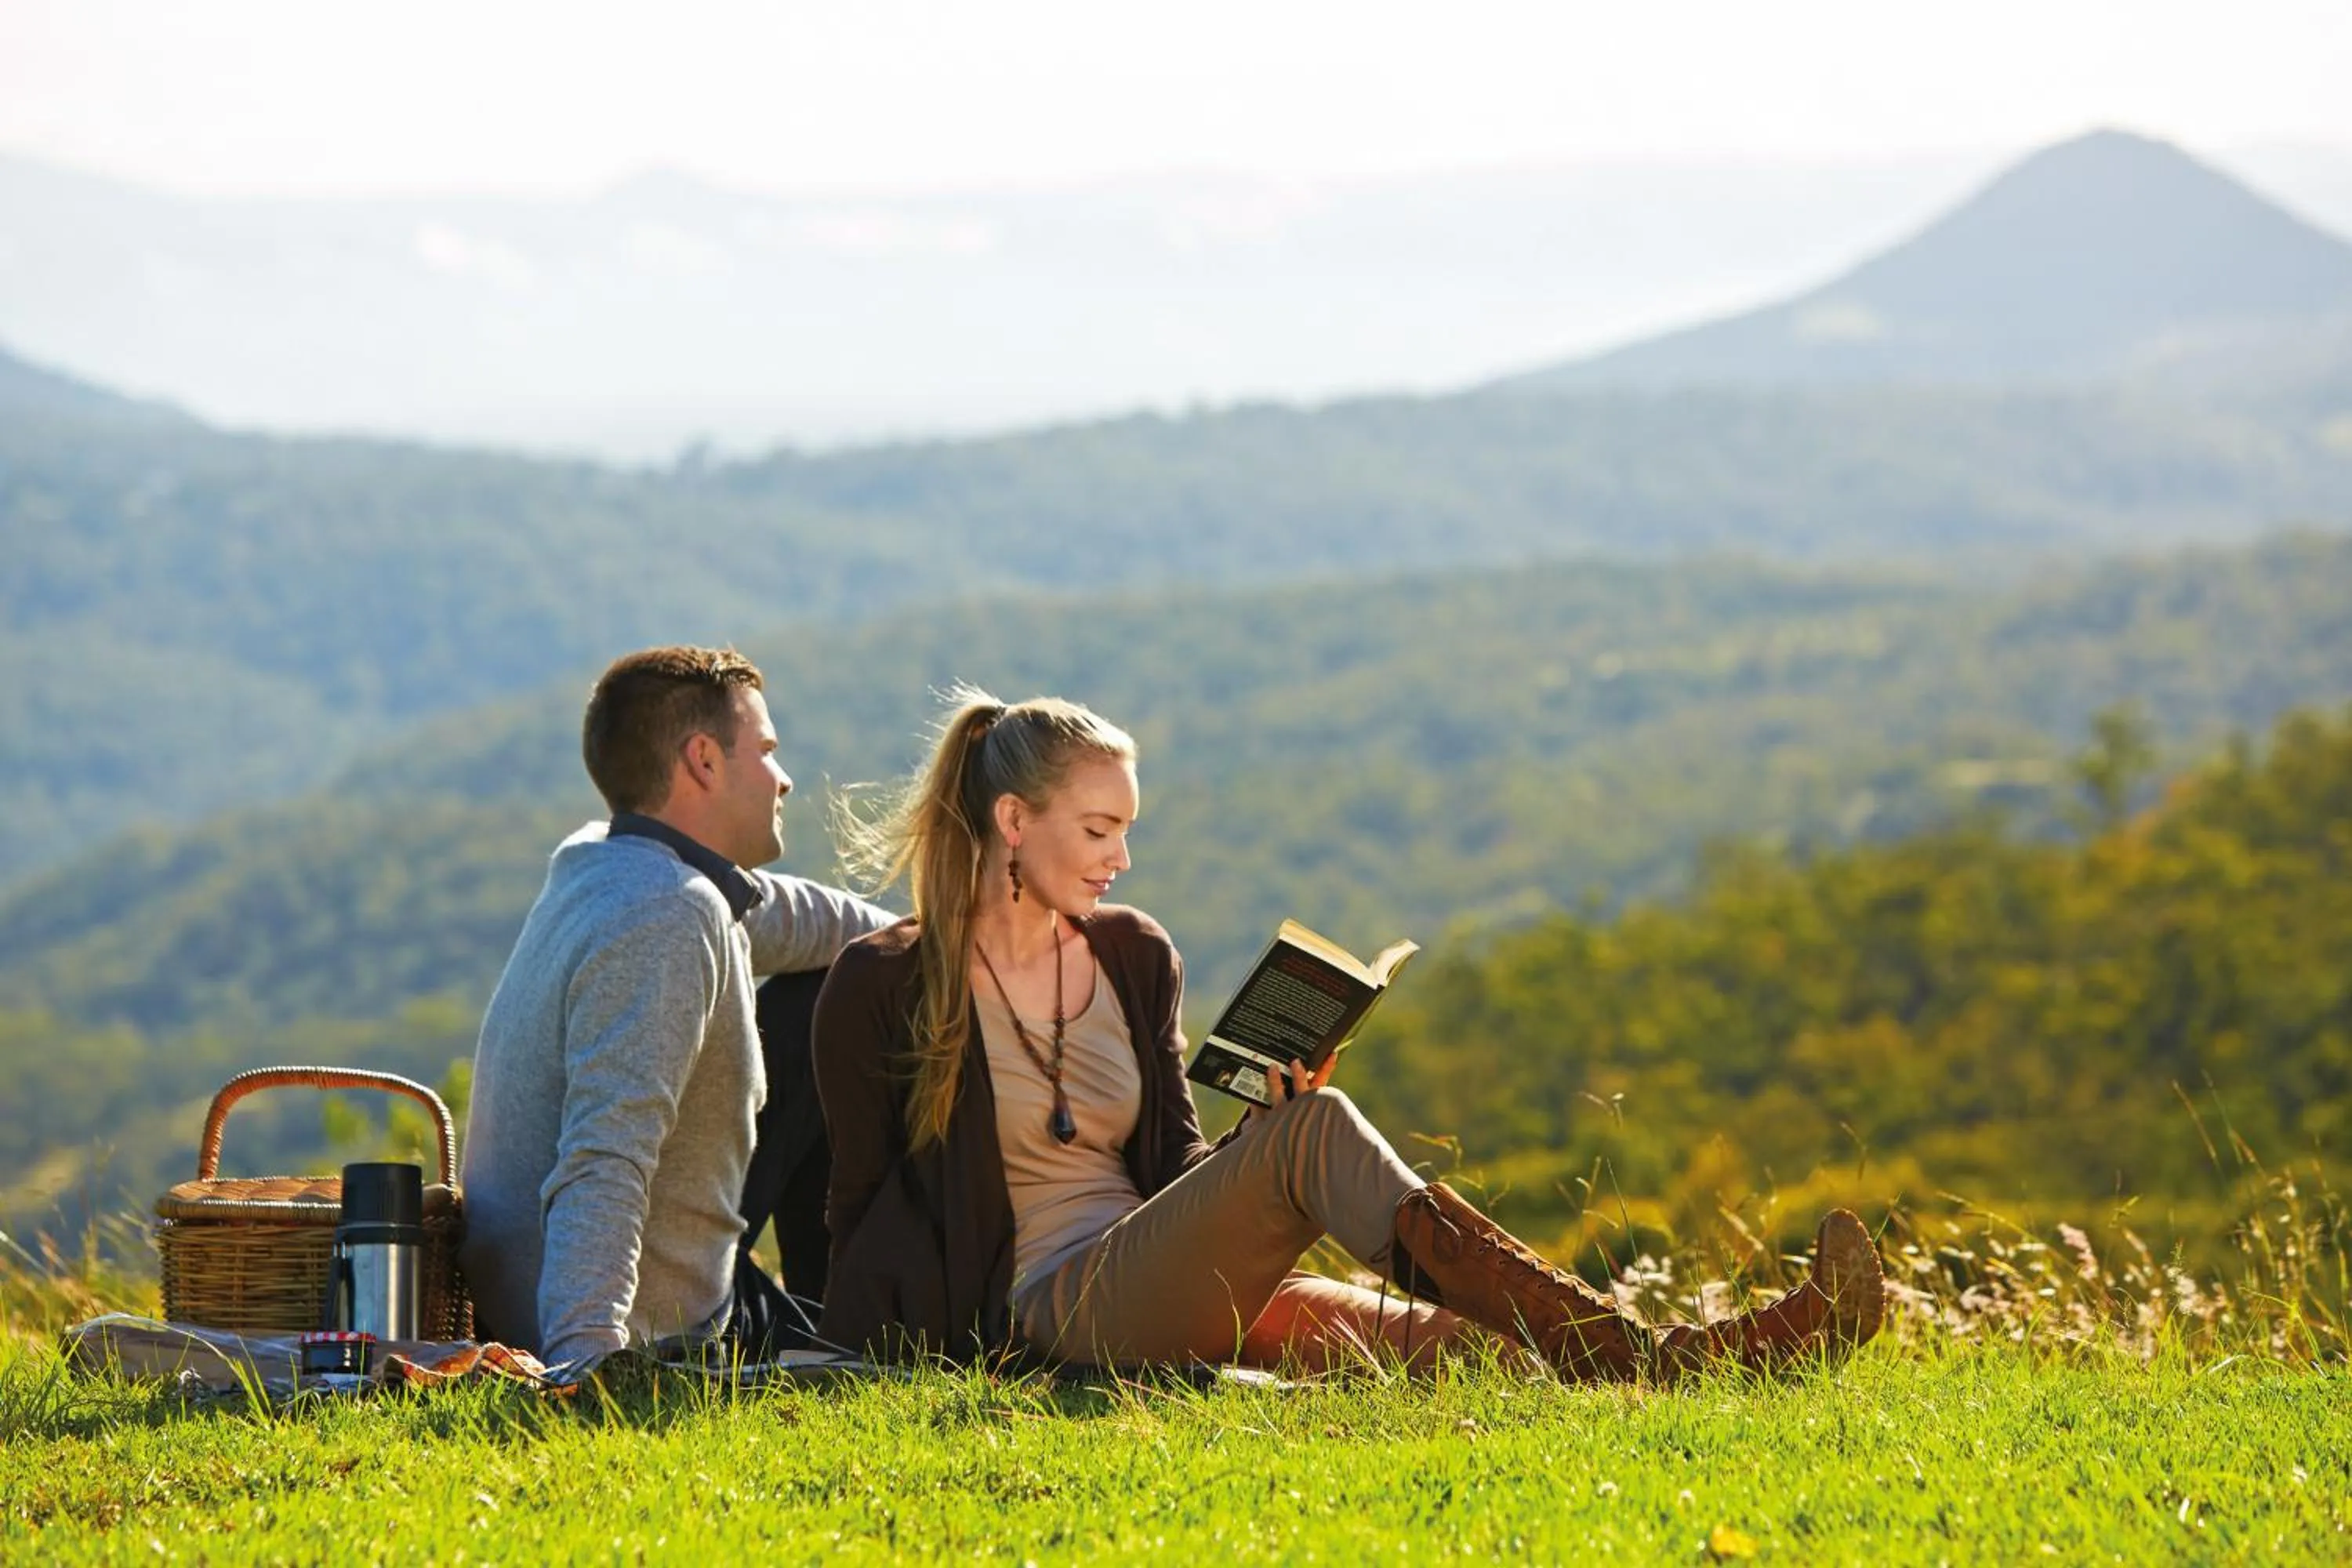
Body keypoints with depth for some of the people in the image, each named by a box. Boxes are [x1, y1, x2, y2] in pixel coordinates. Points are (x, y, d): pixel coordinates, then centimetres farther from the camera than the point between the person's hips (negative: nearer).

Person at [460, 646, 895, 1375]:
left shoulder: (596, 866, 8)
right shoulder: (668, 920, -24)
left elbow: (794, 918, 28)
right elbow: (605, 1163, -35)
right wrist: (585, 1357, -44)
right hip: (654, 1338, -11)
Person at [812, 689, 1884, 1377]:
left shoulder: (1133, 957, 16)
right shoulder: (883, 987, -1)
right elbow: (864, 1201, 2)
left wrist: (1269, 1126, -1)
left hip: (1167, 1286, 6)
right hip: (1044, 1309, -6)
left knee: (1425, 1339, -19)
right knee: (1315, 1133, -28)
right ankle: (1631, 1359, -37)